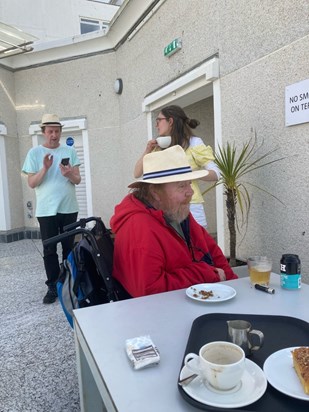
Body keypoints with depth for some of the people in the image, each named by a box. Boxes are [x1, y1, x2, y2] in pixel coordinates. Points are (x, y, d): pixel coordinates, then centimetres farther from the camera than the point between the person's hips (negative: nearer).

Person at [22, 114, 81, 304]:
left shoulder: (70, 151, 4)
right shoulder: (34, 153, 0)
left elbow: (78, 180, 1)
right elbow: (32, 183, -3)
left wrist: (69, 174, -21)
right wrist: (45, 169, -19)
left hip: (69, 208, 1)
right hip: (46, 210, -1)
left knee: (69, 247, 11)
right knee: (49, 250, 3)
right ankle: (53, 287, 15)